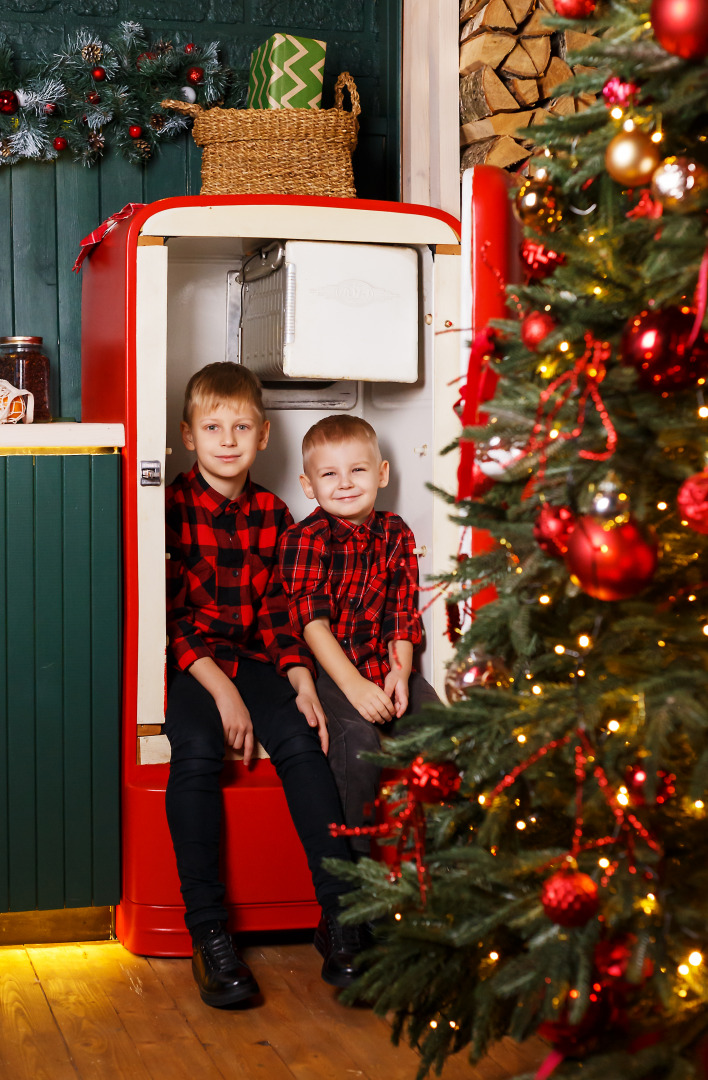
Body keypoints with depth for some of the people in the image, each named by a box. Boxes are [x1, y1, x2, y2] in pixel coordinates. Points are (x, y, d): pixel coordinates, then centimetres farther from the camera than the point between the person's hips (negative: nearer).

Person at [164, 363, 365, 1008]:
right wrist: (220, 688, -17)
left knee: (302, 742, -24)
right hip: (186, 663, -3)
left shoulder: (273, 515, 13)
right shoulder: (173, 508, -1)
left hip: (252, 660, 3)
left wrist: (302, 682, -5)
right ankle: (207, 931, -25)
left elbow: (278, 611, 12)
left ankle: (339, 916, -21)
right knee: (197, 749, -32)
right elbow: (170, 614, -8)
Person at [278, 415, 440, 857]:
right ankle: (354, 855, -15)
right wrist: (353, 684, -22)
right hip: (327, 670, -4)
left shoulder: (395, 534, 10)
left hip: (385, 663, 5)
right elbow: (312, 622, -13)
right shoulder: (304, 539, -5)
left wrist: (401, 671, -9)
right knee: (357, 735, -29)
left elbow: (402, 612, 9)